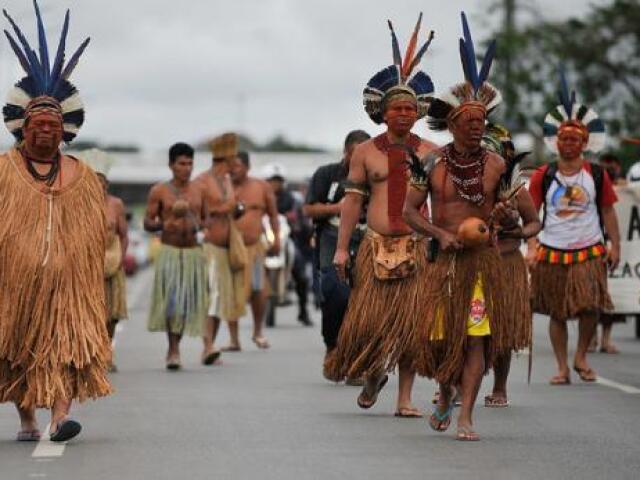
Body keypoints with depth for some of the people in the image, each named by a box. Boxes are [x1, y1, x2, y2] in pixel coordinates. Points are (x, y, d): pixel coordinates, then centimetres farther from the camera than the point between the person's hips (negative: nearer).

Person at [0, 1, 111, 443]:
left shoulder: (83, 178, 9)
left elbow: (95, 237, 11)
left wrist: (94, 284, 7)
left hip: (66, 281, 1)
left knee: (67, 340, -12)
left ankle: (60, 415, -18)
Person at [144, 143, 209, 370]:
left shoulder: (199, 191, 9)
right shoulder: (159, 191, 0)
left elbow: (207, 219, 16)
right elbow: (147, 223, 0)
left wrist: (198, 225, -6)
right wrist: (164, 224, -19)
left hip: (193, 251, 3)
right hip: (169, 251, -3)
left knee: (188, 301, 3)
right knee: (171, 300, -15)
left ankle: (173, 348, 17)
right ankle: (174, 349, -9)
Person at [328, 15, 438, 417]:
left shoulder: (430, 153, 6)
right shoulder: (366, 152, 8)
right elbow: (353, 200, 7)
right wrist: (341, 248, 2)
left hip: (416, 248, 0)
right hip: (376, 246, 1)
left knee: (411, 321, -3)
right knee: (368, 317, -1)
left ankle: (405, 397, 5)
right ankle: (374, 374, 28)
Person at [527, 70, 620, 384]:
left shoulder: (597, 175, 4)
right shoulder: (543, 176, 3)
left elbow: (608, 212, 9)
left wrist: (615, 245, 3)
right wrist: (531, 248, -6)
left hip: (589, 252, 0)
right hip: (552, 252, 1)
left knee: (590, 307, -10)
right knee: (557, 312, 5)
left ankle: (581, 357, 14)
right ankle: (562, 368, 15)